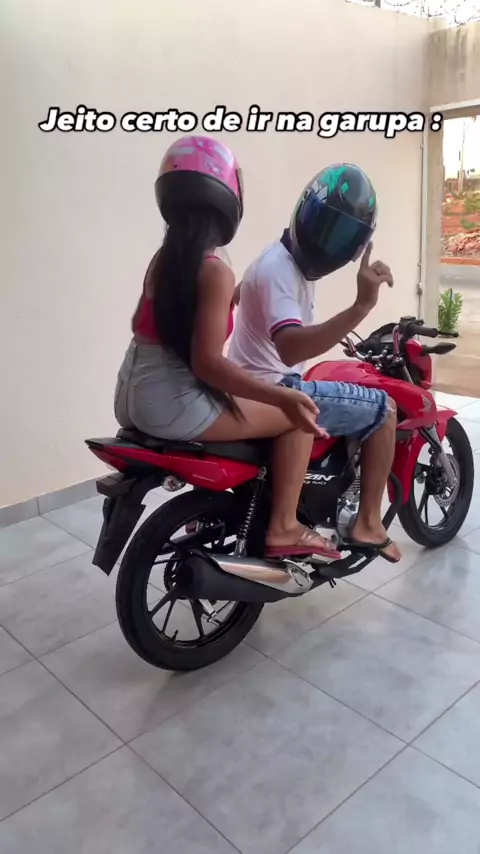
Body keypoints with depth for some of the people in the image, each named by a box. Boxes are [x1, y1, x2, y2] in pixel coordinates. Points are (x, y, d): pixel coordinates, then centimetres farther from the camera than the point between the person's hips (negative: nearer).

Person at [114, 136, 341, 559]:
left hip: (133, 400, 9)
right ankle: (283, 528, 4)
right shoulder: (216, 271, -16)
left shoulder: (163, 258, 9)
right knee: (299, 416, 1)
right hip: (172, 405, -9)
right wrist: (284, 397, -28)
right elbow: (207, 362, -24)